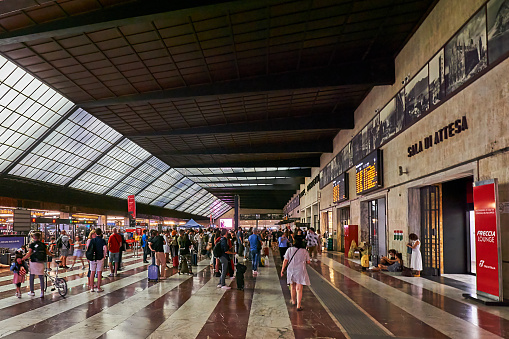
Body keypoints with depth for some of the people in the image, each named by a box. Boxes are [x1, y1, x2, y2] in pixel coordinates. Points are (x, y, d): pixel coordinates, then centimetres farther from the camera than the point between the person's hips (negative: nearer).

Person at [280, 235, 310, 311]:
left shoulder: (289, 250, -5)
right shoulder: (305, 251, -4)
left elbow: (285, 261, -6)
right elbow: (308, 262, 2)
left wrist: (282, 270, 2)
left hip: (291, 270, 2)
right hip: (300, 271, -1)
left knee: (293, 287, 20)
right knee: (299, 289, 2)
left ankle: (293, 301, 39)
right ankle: (298, 306, -1)